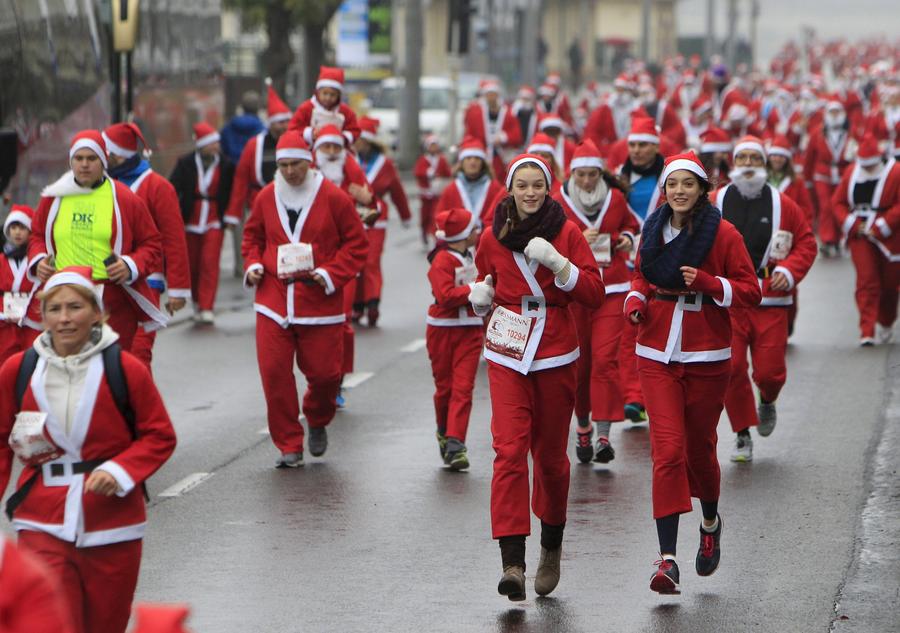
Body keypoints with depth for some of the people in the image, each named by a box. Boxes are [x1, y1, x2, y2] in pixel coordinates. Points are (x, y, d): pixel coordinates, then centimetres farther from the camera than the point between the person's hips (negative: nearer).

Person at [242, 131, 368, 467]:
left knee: (324, 371, 0)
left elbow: (356, 244, 1)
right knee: (274, 373, -6)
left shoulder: (333, 198, -3)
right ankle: (289, 446, 6)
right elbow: (252, 236, 21)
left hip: (319, 300, -2)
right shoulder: (267, 197, 6)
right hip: (273, 302, 2)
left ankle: (317, 423, 34)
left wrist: (332, 274, -12)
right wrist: (253, 265, 2)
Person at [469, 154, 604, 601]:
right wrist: (481, 298, -1)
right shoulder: (493, 237, 5)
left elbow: (595, 295, -7)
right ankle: (512, 563, -19)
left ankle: (552, 548, 33)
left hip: (555, 354, 0)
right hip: (507, 356, 0)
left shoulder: (567, 233, -1)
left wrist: (557, 262, -19)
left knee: (550, 456, 8)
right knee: (510, 451, -14)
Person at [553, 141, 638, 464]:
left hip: (611, 289, 0)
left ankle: (603, 434, -13)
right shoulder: (559, 203, -2)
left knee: (606, 359, -11)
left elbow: (630, 224, 24)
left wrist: (627, 237, 2)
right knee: (578, 361, 5)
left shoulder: (615, 198, 5)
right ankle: (583, 425, 24)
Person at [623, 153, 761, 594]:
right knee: (667, 449, -10)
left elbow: (750, 291, -5)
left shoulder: (723, 234, -6)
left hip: (707, 358, -2)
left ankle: (710, 523, 43)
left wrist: (706, 282, -21)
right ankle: (667, 559, -14)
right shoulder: (653, 231, 5)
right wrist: (635, 300, 0)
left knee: (699, 447, 10)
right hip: (657, 355, 2)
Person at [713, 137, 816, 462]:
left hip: (770, 301, 0)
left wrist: (790, 271, -6)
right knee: (730, 368, -7)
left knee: (770, 370, -1)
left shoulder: (783, 205, 4)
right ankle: (742, 434, 9)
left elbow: (806, 243, 9)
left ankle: (767, 401, 36)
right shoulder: (715, 203, 3)